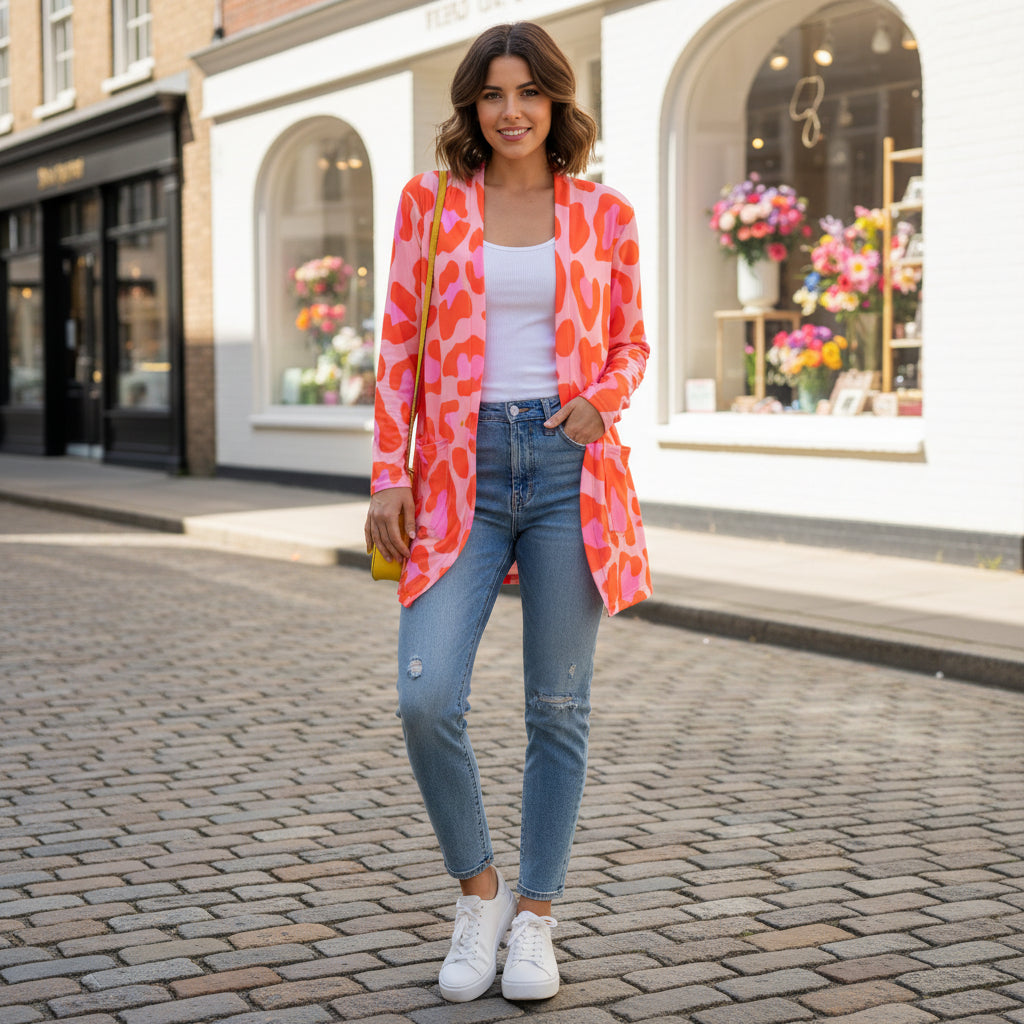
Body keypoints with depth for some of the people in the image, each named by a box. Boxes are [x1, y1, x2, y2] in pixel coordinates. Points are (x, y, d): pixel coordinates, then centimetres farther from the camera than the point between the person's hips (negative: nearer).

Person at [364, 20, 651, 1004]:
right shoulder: (430, 202, 7)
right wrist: (387, 477, -1)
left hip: (570, 468, 0)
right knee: (426, 699, -12)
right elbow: (400, 348, 6)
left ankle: (533, 916, 20)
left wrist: (601, 399, -7)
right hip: (463, 471, 0)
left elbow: (630, 344, 15)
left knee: (558, 707, 4)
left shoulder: (604, 214, 7)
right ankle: (477, 889, 13)